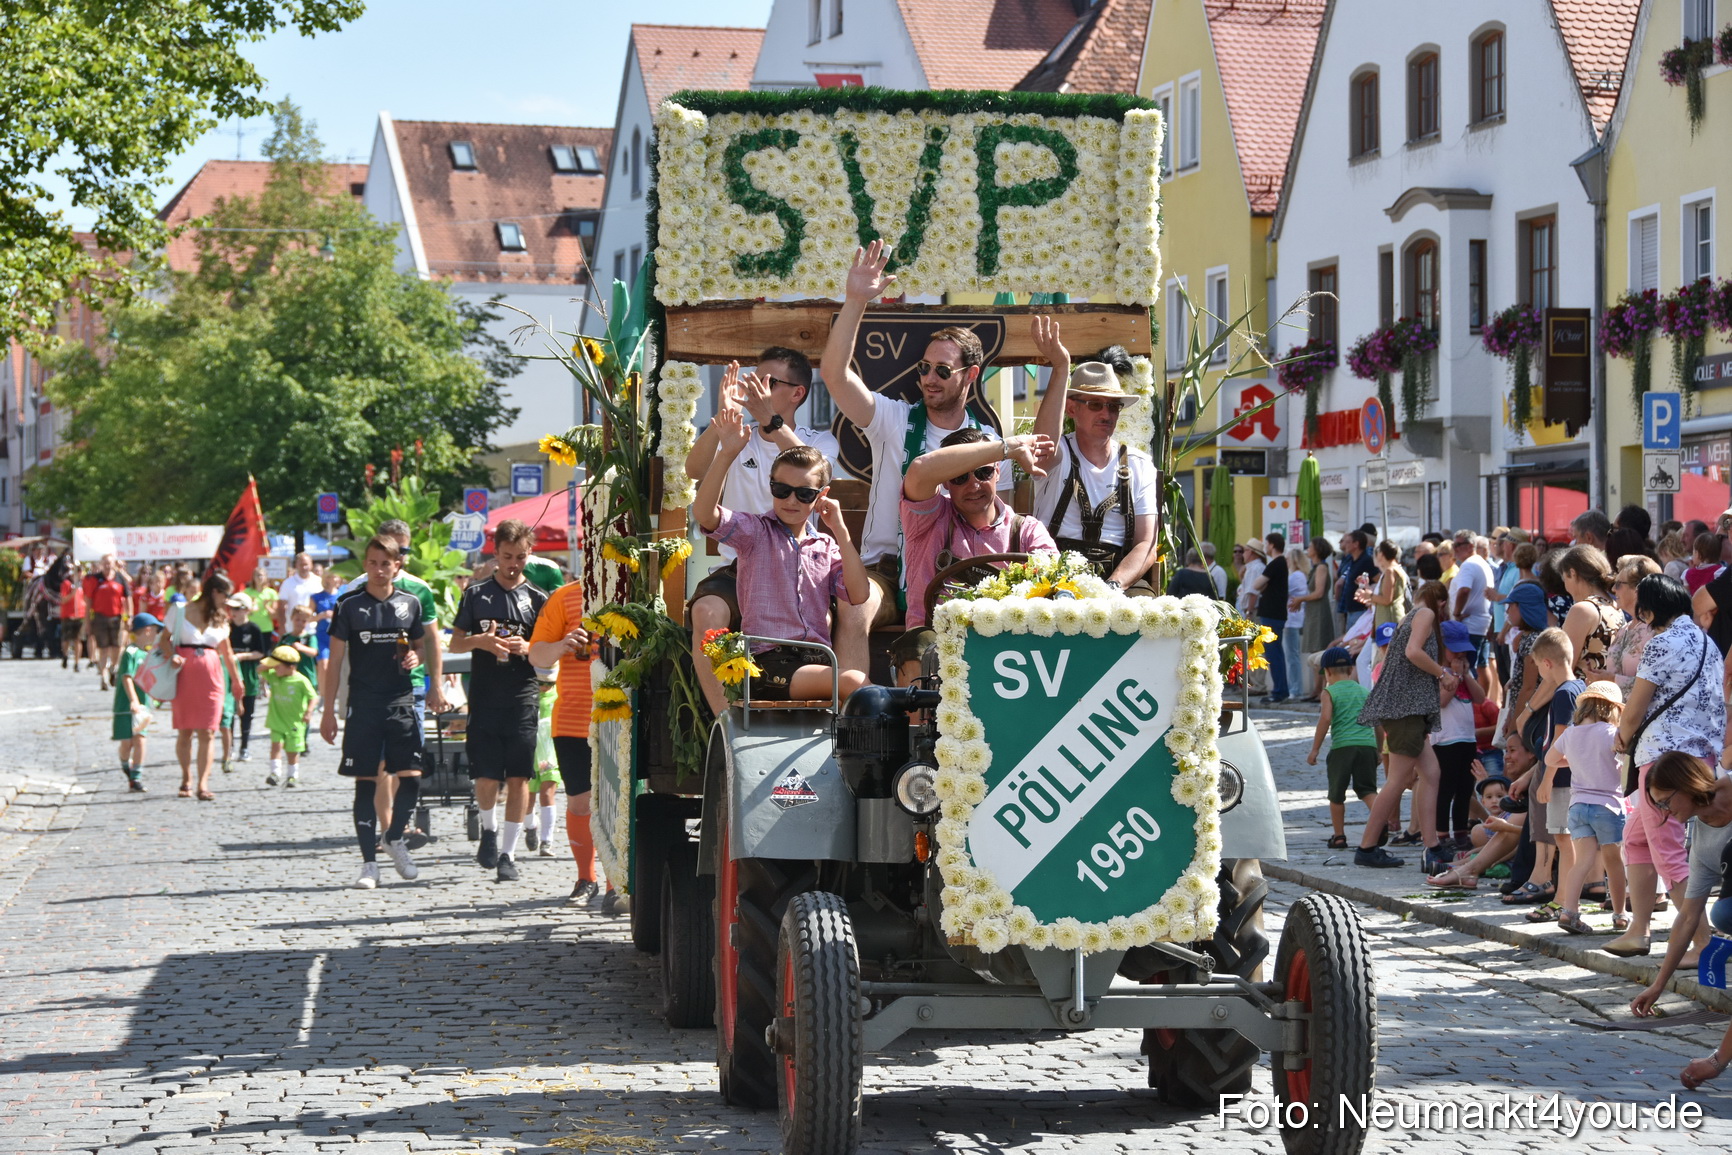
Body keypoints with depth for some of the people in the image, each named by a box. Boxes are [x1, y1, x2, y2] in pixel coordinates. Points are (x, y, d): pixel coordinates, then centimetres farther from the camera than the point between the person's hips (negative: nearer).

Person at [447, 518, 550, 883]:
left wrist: (527, 648, -13)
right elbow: (455, 643, 9)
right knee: (486, 778, -4)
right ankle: (489, 830, 26)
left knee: (518, 778, -3)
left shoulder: (538, 599, 7)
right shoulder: (476, 595, 8)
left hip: (523, 698, 0)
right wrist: (480, 641, -11)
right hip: (485, 698, 0)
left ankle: (508, 853, 5)